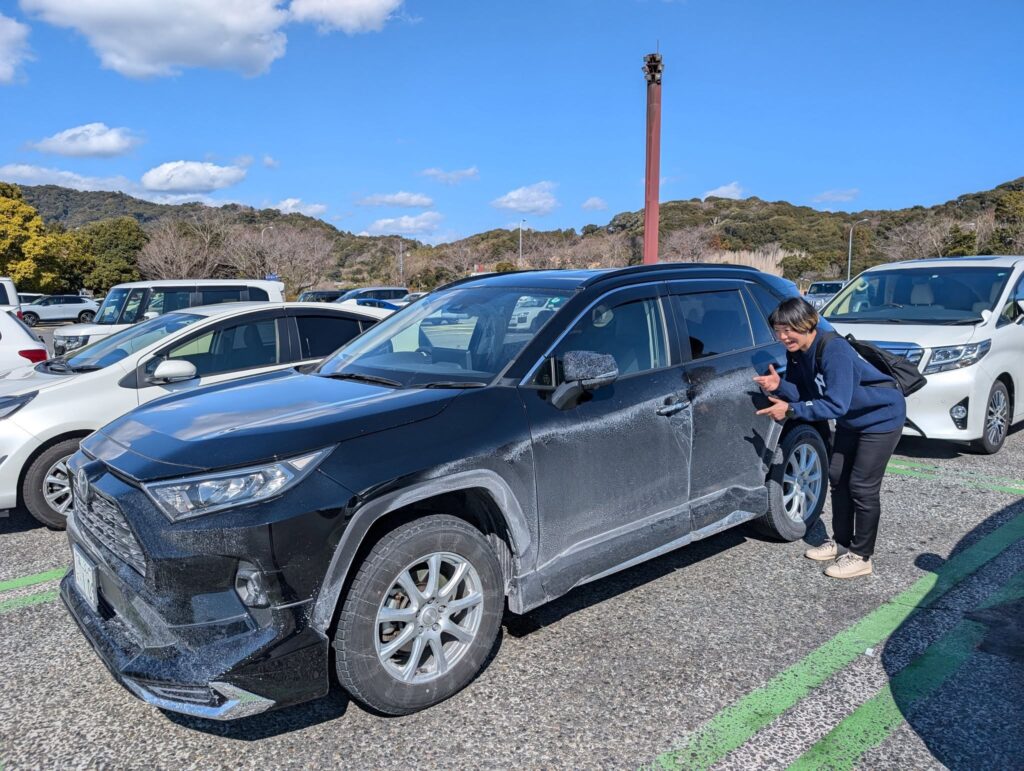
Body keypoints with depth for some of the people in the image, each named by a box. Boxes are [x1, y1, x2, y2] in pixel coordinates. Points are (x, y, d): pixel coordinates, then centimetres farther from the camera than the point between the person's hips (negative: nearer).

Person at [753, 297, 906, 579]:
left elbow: (836, 404, -36)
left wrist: (791, 410, -39)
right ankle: (840, 543, 28)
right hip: (851, 419, 9)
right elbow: (804, 393, -5)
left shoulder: (834, 350, -33)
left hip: (882, 416, -9)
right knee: (837, 477, 13)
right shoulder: (796, 353, -7)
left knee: (862, 487, -5)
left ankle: (860, 557, 8)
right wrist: (779, 386, -25)